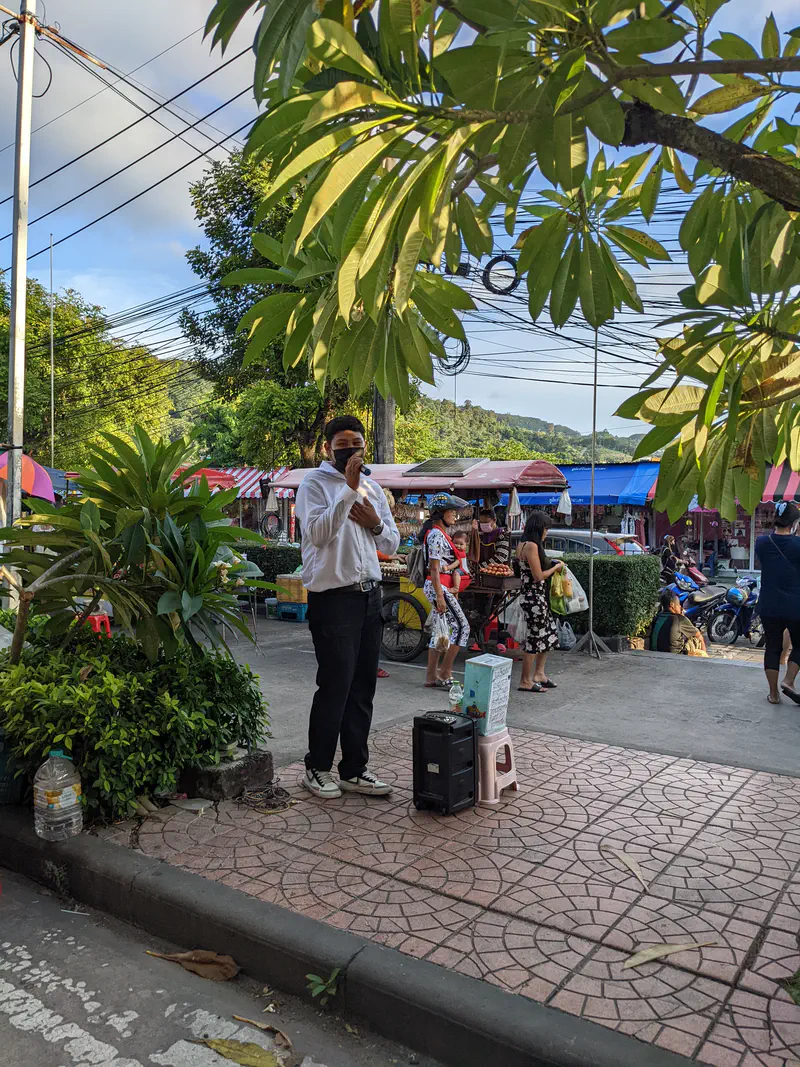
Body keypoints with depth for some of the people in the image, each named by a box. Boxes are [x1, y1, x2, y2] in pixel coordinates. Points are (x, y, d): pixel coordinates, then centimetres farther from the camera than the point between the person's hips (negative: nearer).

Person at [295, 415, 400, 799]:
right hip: (333, 597, -6)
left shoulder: (372, 487, 16)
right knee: (335, 685, -2)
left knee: (363, 686, 10)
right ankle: (317, 767, 16)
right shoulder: (314, 483, -4)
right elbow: (318, 533, -21)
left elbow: (392, 544, 17)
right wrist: (349, 488, -23)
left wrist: (375, 523, -4)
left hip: (369, 595, 7)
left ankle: (354, 769, 20)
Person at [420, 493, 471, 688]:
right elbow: (434, 568, -19)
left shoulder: (440, 533, 17)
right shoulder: (436, 535, -14)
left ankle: (432, 676, 14)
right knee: (461, 626, -9)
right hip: (438, 586, -10)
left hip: (441, 586, 10)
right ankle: (445, 674, -4)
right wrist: (440, 596, -21)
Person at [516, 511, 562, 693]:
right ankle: (525, 682, 8)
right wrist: (556, 567, -5)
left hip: (536, 596, 10)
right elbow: (538, 576, -19)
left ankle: (539, 673, 26)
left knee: (551, 631, 17)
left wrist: (551, 564, 13)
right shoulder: (532, 546, -17)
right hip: (534, 597, -10)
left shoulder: (523, 545, 13)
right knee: (535, 636, -2)